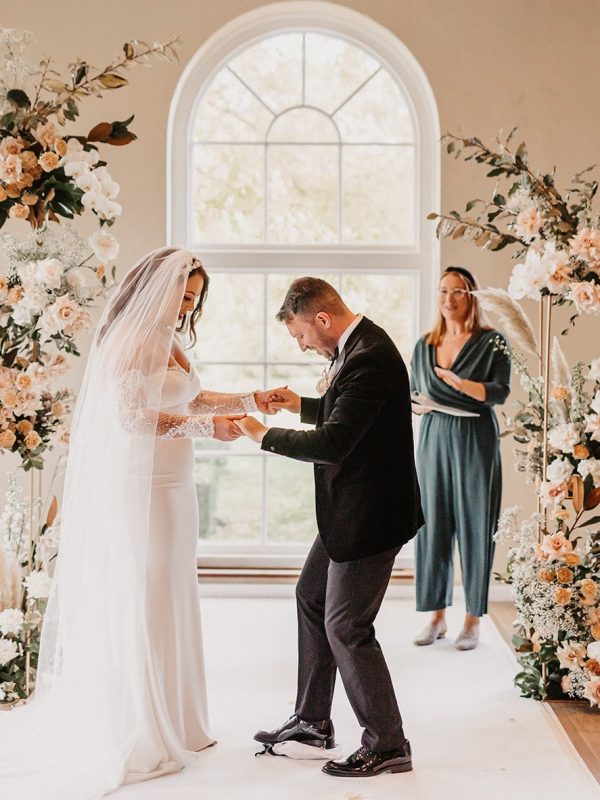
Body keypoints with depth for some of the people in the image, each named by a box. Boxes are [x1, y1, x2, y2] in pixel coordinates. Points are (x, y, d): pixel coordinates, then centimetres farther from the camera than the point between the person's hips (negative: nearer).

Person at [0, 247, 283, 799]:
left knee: (170, 601, 12)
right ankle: (138, 738, 7)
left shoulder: (167, 342, 15)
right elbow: (128, 415, -22)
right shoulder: (129, 338, -13)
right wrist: (204, 427, -18)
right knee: (139, 605, -3)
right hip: (138, 488, -9)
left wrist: (250, 400, 11)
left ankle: (172, 723, 22)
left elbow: (193, 399, 24)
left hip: (171, 485, 9)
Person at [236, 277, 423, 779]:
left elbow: (333, 443, -28)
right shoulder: (356, 346, 8)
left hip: (369, 512, -11)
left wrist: (264, 435, -18)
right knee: (311, 597, 20)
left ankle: (388, 746, 11)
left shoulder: (369, 357, -24)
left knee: (346, 627, -3)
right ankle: (312, 720, 34)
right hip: (348, 510, 11)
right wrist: (302, 405, 12)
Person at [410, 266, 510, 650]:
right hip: (434, 440, 4)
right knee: (433, 524, 3)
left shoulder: (491, 341, -1)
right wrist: (419, 406, -3)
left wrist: (456, 381, -26)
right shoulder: (424, 345, 12)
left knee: (474, 526, -2)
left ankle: (473, 622, 7)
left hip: (476, 442, -4)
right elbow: (412, 394, 19)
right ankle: (437, 617, 13)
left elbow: (500, 391, -12)